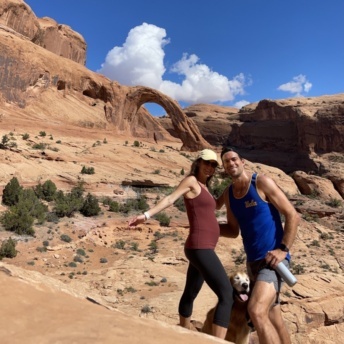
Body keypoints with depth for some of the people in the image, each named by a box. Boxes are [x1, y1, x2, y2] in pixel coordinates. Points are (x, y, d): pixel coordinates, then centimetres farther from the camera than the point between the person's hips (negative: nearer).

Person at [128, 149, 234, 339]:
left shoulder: (204, 187, 19)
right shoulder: (191, 180, -4)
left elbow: (215, 205, 31)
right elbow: (170, 199, -15)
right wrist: (146, 215, -26)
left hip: (203, 248, 10)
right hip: (200, 247, -10)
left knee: (190, 294, 22)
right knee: (227, 294, -16)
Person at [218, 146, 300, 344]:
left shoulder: (262, 183, -9)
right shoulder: (228, 194, 9)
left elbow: (293, 216, -9)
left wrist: (283, 249, -17)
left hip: (272, 259, -7)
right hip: (253, 261, 7)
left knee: (257, 311, -24)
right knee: (273, 318, 17)